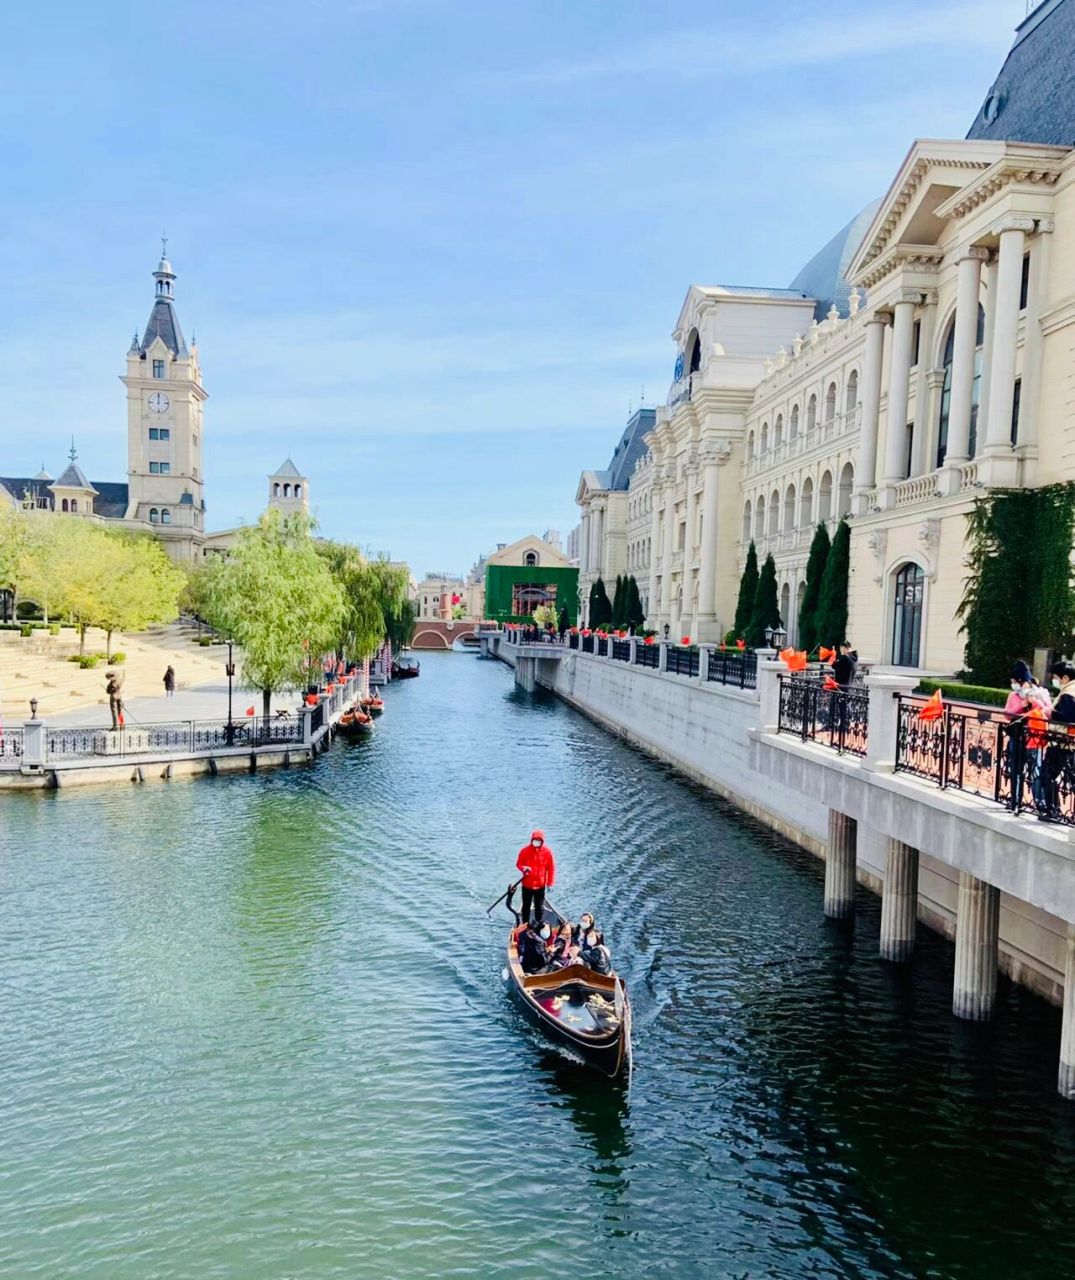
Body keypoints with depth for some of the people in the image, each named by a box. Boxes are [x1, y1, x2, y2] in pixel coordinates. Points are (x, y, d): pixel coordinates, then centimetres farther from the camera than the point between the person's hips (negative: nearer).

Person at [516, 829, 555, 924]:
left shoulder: (547, 851, -9)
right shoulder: (525, 850, -8)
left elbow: (551, 868, -3)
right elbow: (518, 863, 0)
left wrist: (550, 883, -4)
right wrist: (524, 868, -23)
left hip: (540, 885, 0)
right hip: (527, 884, 0)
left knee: (540, 907, 11)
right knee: (526, 906, 13)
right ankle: (525, 925, 27)